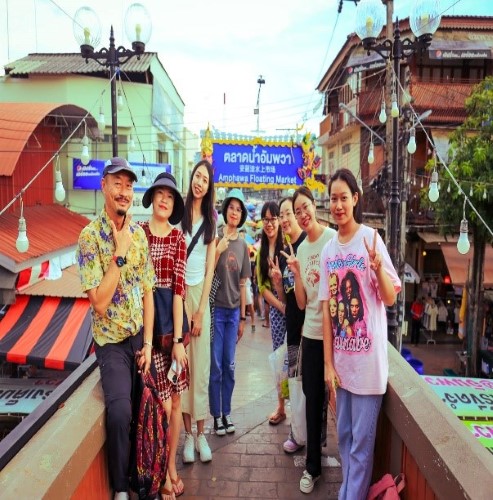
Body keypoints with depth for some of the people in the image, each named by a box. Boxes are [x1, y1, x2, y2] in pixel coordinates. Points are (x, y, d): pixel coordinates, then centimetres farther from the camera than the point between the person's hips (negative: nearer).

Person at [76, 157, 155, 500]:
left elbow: (148, 292, 2)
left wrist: (148, 342, -3)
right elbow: (100, 302, -22)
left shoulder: (139, 233, 0)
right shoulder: (90, 236, -15)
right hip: (112, 341, -4)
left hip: (141, 336, 5)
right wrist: (120, 254, -23)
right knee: (120, 412, -16)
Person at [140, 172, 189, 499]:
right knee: (163, 404, 0)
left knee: (176, 401, 12)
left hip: (173, 323, 3)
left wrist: (178, 339, -10)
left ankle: (171, 466, 33)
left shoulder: (179, 238, 1)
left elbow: (179, 288, -6)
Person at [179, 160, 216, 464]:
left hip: (201, 292, 2)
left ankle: (201, 432, 18)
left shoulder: (211, 220, 9)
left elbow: (210, 267, 5)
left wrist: (201, 309, -2)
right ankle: (187, 433, 16)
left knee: (201, 364, 6)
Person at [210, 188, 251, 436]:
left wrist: (242, 317, 11)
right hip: (216, 308, -4)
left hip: (234, 311, 4)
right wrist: (218, 250, -24)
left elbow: (242, 285, 11)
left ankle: (226, 413, 26)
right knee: (216, 366, 4)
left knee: (229, 366, 13)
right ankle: (216, 415, 19)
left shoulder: (243, 245, 7)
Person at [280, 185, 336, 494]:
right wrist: (296, 273, -7)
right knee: (313, 399, 14)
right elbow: (301, 302, 7)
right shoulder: (301, 249, 10)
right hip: (311, 331, 6)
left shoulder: (333, 238, -9)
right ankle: (313, 466, 30)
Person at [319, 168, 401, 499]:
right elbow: (326, 310, 4)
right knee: (344, 435, 19)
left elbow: (390, 299, -10)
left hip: (367, 358, -5)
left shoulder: (371, 238, -9)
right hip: (340, 358, 5)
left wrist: (378, 267, -29)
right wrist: (328, 363, 2)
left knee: (361, 441, 6)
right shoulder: (328, 251, 5)